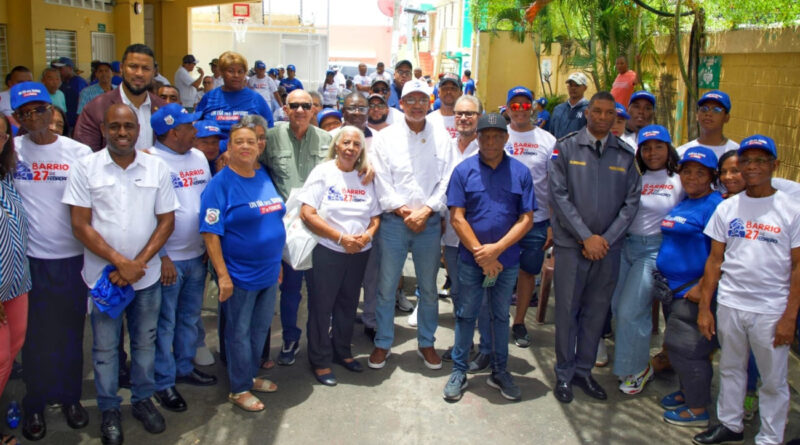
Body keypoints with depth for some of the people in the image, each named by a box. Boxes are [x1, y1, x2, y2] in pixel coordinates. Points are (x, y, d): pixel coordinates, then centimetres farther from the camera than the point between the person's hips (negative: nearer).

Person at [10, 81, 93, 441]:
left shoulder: (80, 153, -4)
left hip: (72, 257, 0)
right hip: (29, 258, 0)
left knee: (70, 332, 12)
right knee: (35, 335, 11)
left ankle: (70, 397, 29)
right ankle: (35, 404, 26)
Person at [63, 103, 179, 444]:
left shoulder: (157, 167, 0)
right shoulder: (86, 167, -5)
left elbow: (166, 221, 0)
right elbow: (80, 225, -8)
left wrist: (138, 263, -11)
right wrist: (120, 262, -15)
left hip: (147, 275, 2)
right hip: (103, 275, -1)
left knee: (145, 342, 14)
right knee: (105, 346, 11)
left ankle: (143, 399, 33)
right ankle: (109, 409, 28)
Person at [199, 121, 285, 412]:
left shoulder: (264, 177, 7)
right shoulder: (220, 184, -14)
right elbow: (210, 233, -17)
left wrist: (277, 262, 15)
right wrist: (222, 275, -21)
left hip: (268, 271, 7)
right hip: (239, 275, -7)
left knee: (261, 328, 18)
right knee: (239, 332, 7)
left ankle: (251, 376, 36)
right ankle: (240, 389, 22)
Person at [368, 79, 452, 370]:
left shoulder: (441, 138, 5)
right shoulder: (386, 137, 2)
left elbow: (445, 181, 0)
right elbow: (382, 182, -3)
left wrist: (425, 211, -12)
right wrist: (404, 212, -12)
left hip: (430, 222, 1)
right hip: (394, 222, -1)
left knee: (428, 288, 10)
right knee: (386, 287, 5)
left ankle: (426, 343, 26)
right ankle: (383, 343, 20)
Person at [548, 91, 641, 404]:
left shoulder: (625, 155, 6)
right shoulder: (566, 149, -1)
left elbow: (631, 202, 3)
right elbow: (559, 196, -8)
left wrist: (606, 239, -8)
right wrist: (586, 237, -13)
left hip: (608, 247, 3)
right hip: (571, 244, -2)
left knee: (597, 311, 11)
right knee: (567, 310, 4)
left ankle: (583, 370, 26)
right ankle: (564, 374, 18)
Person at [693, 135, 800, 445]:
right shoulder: (727, 208, 5)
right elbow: (715, 260, 7)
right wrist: (704, 308, 3)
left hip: (771, 311, -3)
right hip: (729, 305, 3)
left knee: (774, 379, 6)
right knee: (730, 369, 17)